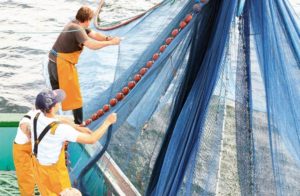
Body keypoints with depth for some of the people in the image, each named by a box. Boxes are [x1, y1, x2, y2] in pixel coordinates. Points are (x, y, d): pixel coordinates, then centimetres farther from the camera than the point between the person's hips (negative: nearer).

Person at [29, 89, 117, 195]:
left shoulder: (35, 117, -18)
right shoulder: (61, 130, -38)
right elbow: (91, 139, -32)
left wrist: (78, 128, -2)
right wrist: (107, 122, -21)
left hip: (38, 164, 6)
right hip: (54, 170, -5)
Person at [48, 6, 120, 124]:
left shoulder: (75, 25, 9)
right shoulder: (77, 29, -20)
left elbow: (94, 34, 4)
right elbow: (92, 45, -31)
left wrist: (107, 38, -12)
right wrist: (110, 42, -23)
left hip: (54, 62, 9)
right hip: (63, 64, -9)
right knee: (74, 96, 3)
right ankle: (79, 124, 12)